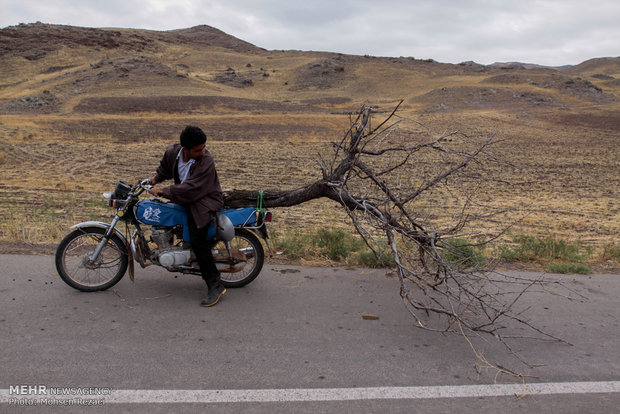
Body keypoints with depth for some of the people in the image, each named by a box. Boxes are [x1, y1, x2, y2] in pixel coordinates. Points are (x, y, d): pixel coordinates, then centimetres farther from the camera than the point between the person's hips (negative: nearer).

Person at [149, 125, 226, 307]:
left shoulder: (206, 162, -24)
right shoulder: (172, 152, -4)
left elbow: (190, 189, -27)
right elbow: (165, 169, 21)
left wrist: (162, 191, -21)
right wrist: (155, 179, 4)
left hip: (205, 199, -8)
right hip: (183, 197, 8)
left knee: (197, 239, -23)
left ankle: (215, 285, -20)